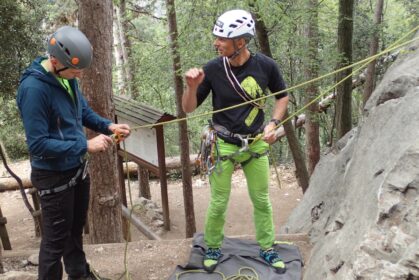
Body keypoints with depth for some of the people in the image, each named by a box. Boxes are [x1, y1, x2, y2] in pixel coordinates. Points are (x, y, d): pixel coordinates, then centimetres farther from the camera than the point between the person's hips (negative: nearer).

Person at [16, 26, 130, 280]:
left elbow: (84, 111, 12)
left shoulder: (67, 76, -4)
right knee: (56, 238, 7)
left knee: (76, 227, 24)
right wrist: (86, 145, -25)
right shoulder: (33, 88, -27)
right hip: (54, 176, -8)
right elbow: (37, 144, -26)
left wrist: (108, 126, -6)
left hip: (77, 167, 8)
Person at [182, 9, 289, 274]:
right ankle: (213, 248, 29)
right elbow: (189, 108, -7)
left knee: (262, 200, 12)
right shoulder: (212, 69, -15)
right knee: (219, 203, 6)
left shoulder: (266, 65, -13)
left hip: (256, 143, 2)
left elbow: (283, 96, 6)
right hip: (224, 145, -1)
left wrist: (273, 124, -9)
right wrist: (192, 86, -27)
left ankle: (267, 249, 31)